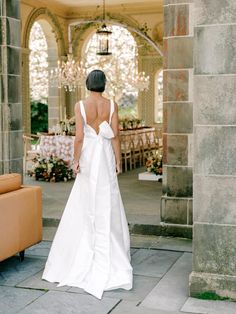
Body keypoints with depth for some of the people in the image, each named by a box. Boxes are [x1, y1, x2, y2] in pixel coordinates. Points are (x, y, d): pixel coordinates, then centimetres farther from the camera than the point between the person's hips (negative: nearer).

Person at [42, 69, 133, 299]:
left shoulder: (80, 105, -8)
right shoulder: (111, 105, -5)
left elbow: (79, 137, -11)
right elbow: (115, 135, -6)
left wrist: (76, 160, -2)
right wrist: (118, 160, 1)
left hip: (88, 157, 0)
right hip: (106, 158, 1)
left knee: (85, 205, 11)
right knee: (107, 205, 7)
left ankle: (83, 255, 19)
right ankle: (108, 256, 12)